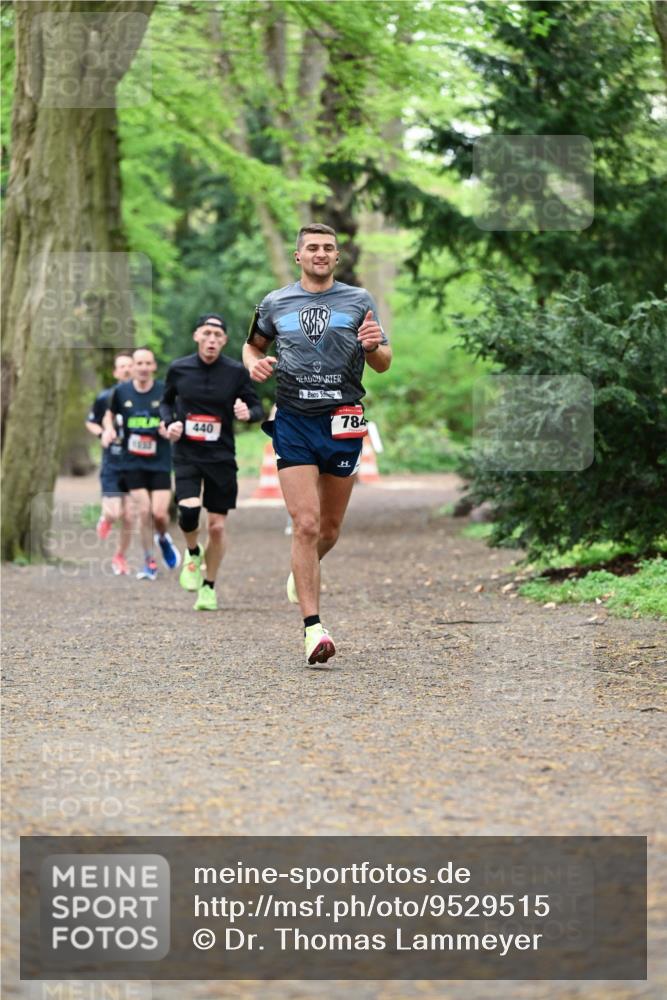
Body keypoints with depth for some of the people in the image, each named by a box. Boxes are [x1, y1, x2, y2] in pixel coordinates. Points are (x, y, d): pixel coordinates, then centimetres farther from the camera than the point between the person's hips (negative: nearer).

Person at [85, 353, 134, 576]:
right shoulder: (105, 398, -2)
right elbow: (90, 422, 11)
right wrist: (103, 434, -7)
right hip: (112, 464, -1)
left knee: (128, 517, 1)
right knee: (114, 513, -10)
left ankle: (120, 557, 23)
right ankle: (105, 516, 28)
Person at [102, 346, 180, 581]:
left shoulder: (165, 392, -6)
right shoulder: (121, 392, -2)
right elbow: (110, 414, 16)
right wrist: (109, 429, -4)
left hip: (160, 462, -1)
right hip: (133, 462, 1)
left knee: (160, 513, -9)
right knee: (144, 511, -4)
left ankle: (163, 539, 27)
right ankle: (149, 562, 12)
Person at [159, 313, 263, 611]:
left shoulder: (236, 372, -3)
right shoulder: (178, 369, 1)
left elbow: (257, 407, 3)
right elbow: (166, 401, 17)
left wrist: (248, 412, -20)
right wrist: (170, 422, -3)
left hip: (221, 457, 0)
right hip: (186, 454, 0)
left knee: (217, 527, 2)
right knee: (188, 511, -23)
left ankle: (209, 587, 23)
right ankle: (193, 553, 10)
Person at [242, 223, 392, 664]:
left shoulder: (359, 301, 7)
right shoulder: (275, 304, 9)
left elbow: (384, 363, 9)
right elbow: (253, 345, 24)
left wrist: (374, 346, -15)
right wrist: (254, 363, 0)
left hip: (343, 423, 1)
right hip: (293, 422, -1)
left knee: (330, 527, 10)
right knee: (306, 524, -14)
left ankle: (302, 574, 44)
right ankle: (313, 625, -14)